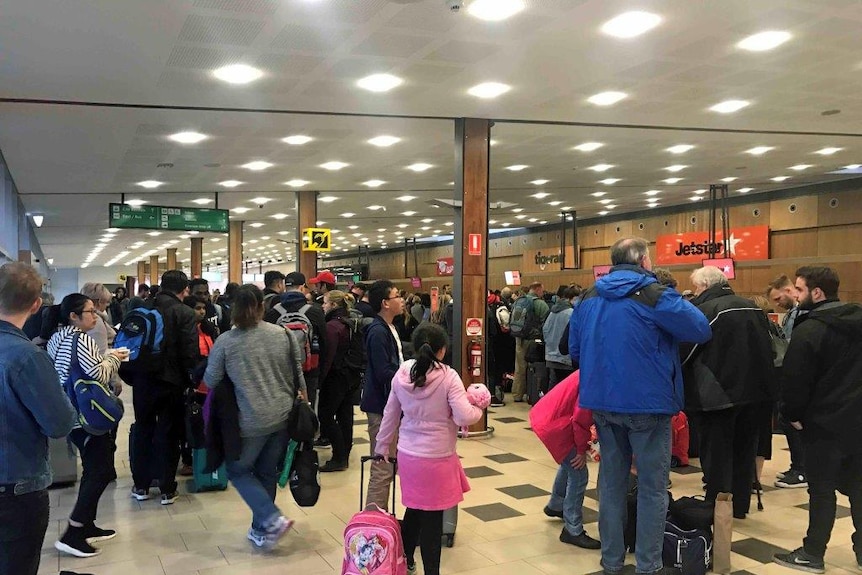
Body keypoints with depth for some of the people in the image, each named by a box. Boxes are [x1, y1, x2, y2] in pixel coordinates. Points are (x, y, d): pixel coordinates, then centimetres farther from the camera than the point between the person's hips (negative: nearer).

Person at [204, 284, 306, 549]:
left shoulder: (225, 341, -9)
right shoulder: (283, 334, -2)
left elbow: (211, 381, -1)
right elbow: (298, 373, 5)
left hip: (251, 420, -4)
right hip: (283, 416, 4)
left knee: (238, 469, 16)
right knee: (266, 473, 18)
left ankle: (273, 519, 1)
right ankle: (261, 530, 28)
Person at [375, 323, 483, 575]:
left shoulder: (401, 374, -1)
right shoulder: (448, 376, -16)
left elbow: (390, 415, 8)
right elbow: (464, 417, -20)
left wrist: (382, 448, 19)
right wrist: (478, 409, 2)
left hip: (408, 454, 5)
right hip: (437, 457, -5)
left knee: (414, 508, 21)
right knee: (432, 518, 6)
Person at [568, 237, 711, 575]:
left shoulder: (589, 298, 6)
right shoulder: (654, 295, -12)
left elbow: (575, 350, 10)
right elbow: (702, 331, -10)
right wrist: (679, 305, 8)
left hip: (602, 401, 6)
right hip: (648, 402, -5)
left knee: (612, 481, 16)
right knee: (652, 488, 7)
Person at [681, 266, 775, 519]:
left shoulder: (705, 311, -16)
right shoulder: (753, 308, 8)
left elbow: (684, 353, -16)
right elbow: (768, 348, 15)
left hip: (718, 394, -7)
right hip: (753, 391, 7)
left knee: (716, 453, 6)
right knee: (743, 448, 18)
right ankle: (739, 505, 28)